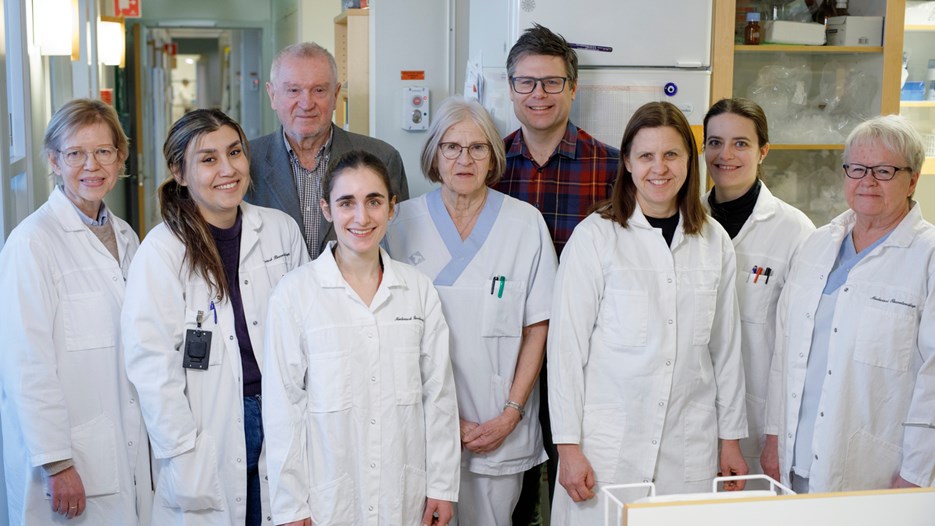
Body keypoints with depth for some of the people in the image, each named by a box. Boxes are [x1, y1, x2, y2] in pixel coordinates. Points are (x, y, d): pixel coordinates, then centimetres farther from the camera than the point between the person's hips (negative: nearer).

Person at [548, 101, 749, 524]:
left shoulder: (714, 242, 6)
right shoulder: (595, 236, -6)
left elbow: (726, 346, 11)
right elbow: (566, 346, -6)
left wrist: (731, 438, 12)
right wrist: (568, 444, -8)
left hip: (689, 449, 3)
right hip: (608, 443, -3)